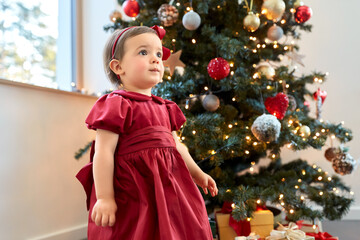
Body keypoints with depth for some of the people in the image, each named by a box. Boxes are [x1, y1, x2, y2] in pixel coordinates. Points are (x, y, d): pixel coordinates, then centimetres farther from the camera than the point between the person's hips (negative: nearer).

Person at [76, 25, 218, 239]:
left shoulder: (163, 107, 14)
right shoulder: (116, 104, -11)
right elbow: (104, 152, -16)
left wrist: (198, 175, 31)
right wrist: (104, 198, -20)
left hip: (167, 186, 8)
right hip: (133, 194, -8)